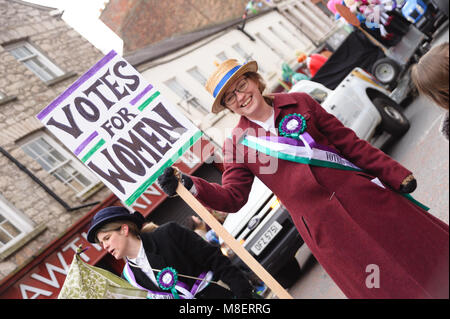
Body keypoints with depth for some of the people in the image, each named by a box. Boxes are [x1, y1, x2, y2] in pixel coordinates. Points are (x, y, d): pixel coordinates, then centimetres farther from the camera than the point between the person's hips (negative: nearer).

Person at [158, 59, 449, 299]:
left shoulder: (298, 102, 0)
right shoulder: (238, 142, -3)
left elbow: (348, 142, 3)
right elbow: (232, 197, -5)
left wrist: (396, 174, 4)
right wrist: (188, 186, -21)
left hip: (360, 193, 2)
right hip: (324, 228, -2)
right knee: (388, 289, 6)